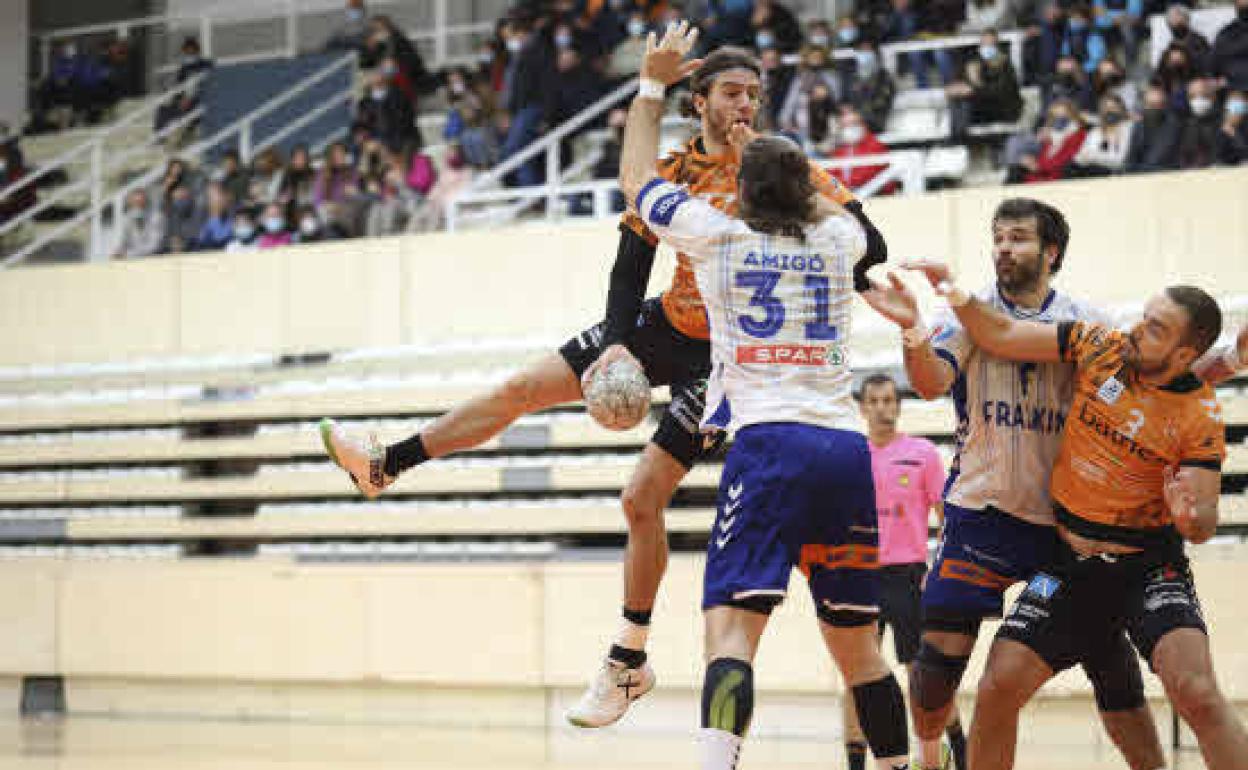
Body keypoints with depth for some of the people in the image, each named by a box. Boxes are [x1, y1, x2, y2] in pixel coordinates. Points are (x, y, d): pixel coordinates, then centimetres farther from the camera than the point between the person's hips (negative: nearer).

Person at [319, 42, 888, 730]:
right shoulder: (670, 174, -4)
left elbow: (868, 243, -16)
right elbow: (630, 267, -4)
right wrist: (616, 342, -20)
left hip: (725, 355, -5)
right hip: (666, 324, 5)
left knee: (642, 500, -9)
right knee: (523, 388, 5)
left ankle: (628, 665, 6)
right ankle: (384, 465, 22)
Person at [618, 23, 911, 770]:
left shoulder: (719, 235, 8)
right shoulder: (836, 241, 17)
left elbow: (637, 176, 25)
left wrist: (653, 84, 35)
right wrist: (777, 157, 52)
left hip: (768, 439, -4)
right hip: (847, 446, 4)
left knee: (732, 627, -16)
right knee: (857, 644, 15)